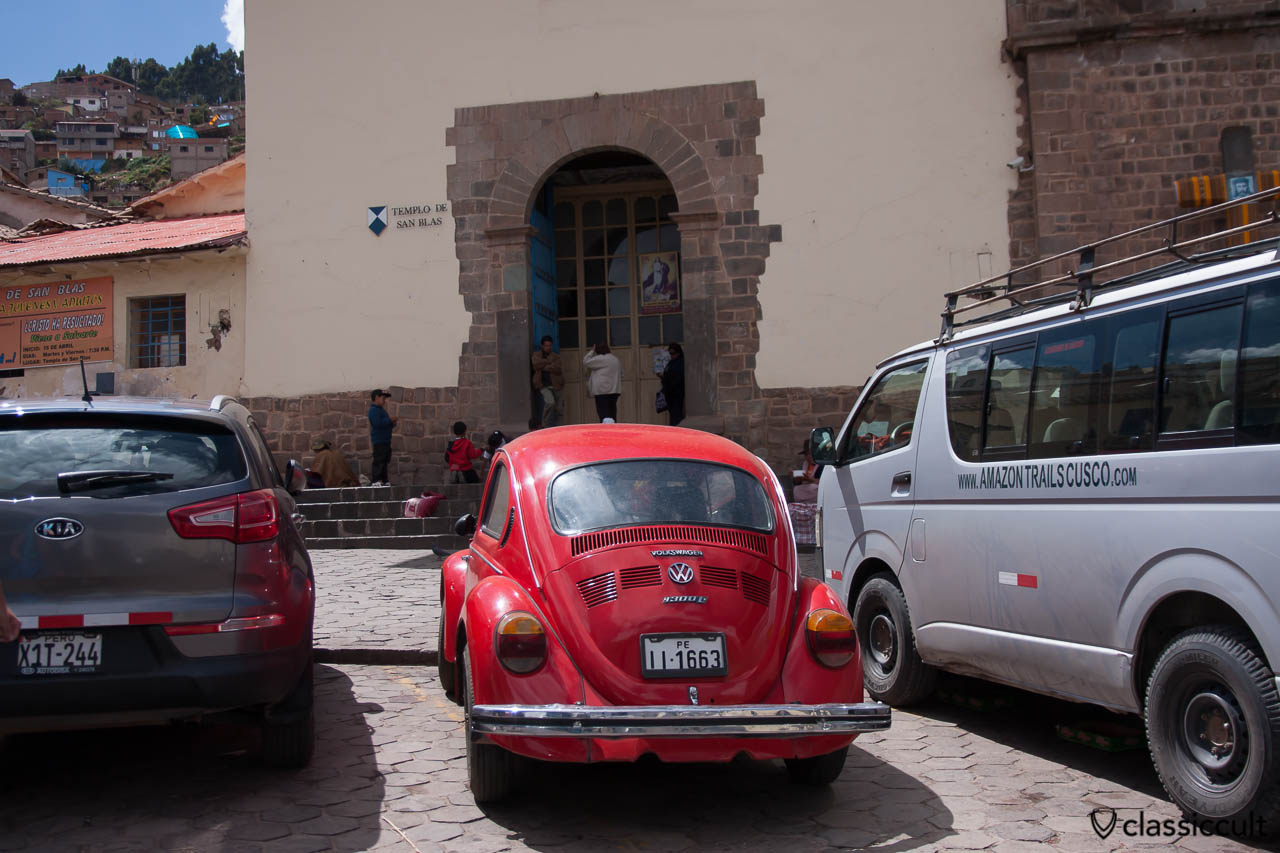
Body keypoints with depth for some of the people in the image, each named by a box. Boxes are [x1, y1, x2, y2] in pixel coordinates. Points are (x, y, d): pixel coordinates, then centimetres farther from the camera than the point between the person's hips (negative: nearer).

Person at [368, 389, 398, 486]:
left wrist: (392, 424, 10)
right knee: (378, 461, -11)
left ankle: (384, 481, 20)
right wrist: (390, 420, -18)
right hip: (379, 440, -10)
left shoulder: (381, 410, 20)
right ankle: (376, 481, -10)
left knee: (384, 461, 14)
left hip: (385, 440, 10)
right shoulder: (374, 410, -13)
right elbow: (378, 423, -26)